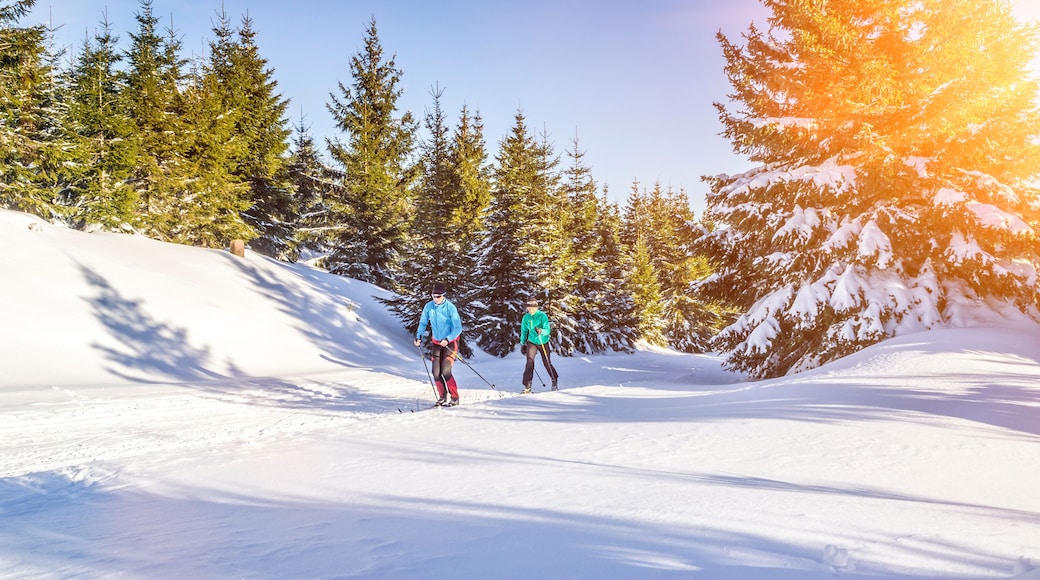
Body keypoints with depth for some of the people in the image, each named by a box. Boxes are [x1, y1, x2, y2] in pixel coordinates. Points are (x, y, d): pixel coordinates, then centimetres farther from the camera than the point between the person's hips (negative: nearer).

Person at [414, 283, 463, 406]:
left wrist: (447, 339, -32)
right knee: (436, 373, -2)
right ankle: (442, 397, 18)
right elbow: (423, 323, 7)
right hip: (436, 342, 4)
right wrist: (419, 336, -7)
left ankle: (455, 398, 2)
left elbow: (458, 328, -20)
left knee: (446, 372, -13)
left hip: (450, 342, -4)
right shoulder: (428, 307, -6)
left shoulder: (450, 308, -20)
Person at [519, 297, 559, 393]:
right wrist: (522, 344, 13)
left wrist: (541, 331, -43)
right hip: (532, 342, 2)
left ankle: (554, 380, 35)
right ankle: (527, 387, -11)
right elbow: (524, 331, 10)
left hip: (543, 343, -2)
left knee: (547, 363, 7)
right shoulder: (526, 317, -3)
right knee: (530, 362, -14)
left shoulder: (542, 316, -15)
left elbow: (547, 330, -22)